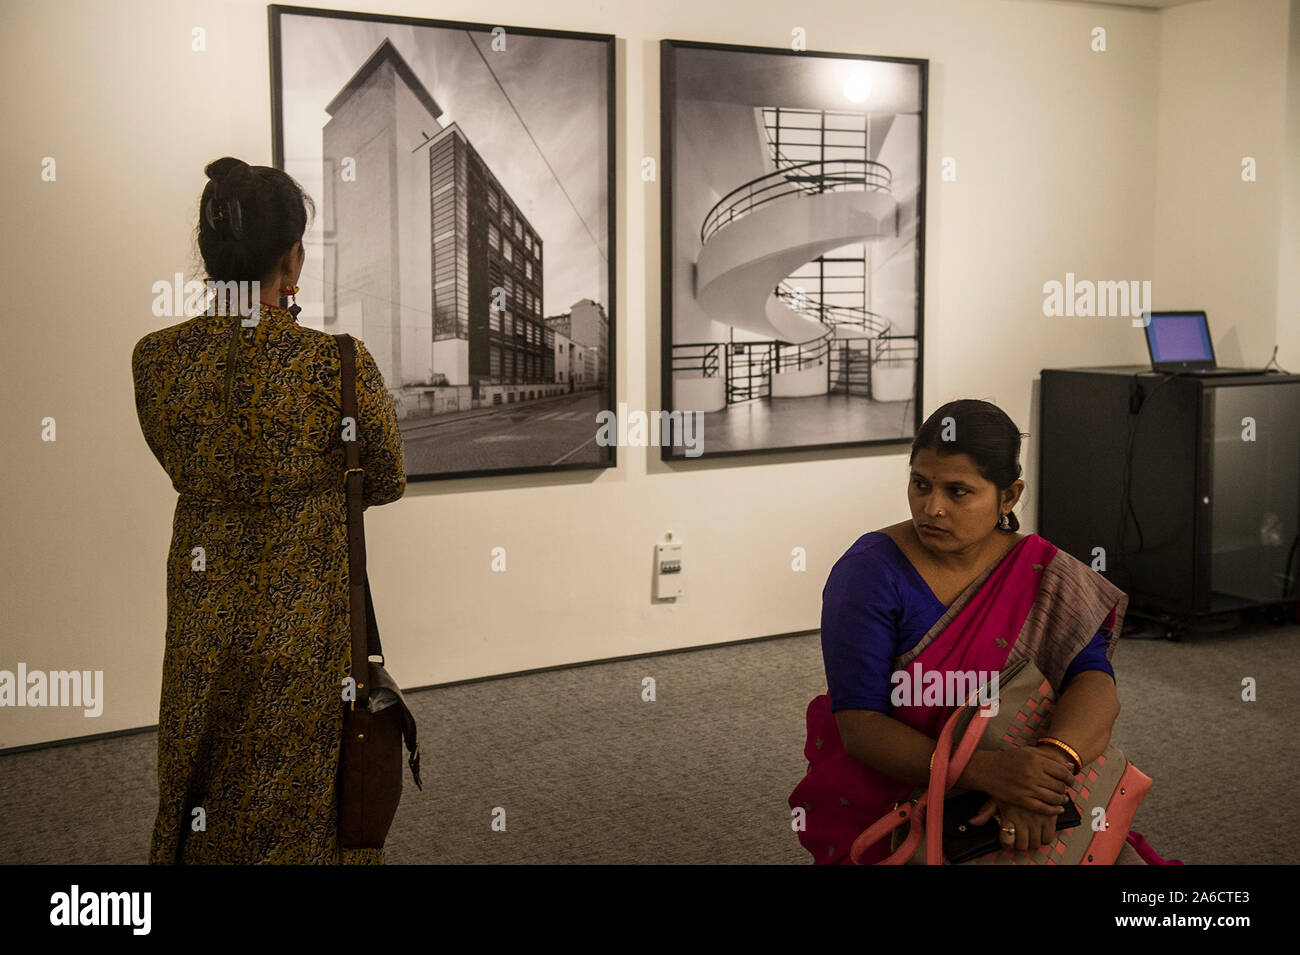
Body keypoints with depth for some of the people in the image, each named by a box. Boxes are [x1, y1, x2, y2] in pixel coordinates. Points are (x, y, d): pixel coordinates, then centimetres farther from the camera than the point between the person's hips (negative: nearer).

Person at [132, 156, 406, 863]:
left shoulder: (155, 358, -9)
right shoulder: (339, 363, -19)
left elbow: (183, 470, 7)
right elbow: (387, 480, -3)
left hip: (203, 613, 3)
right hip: (307, 615, -3)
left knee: (207, 791, 21)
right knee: (301, 789, 15)